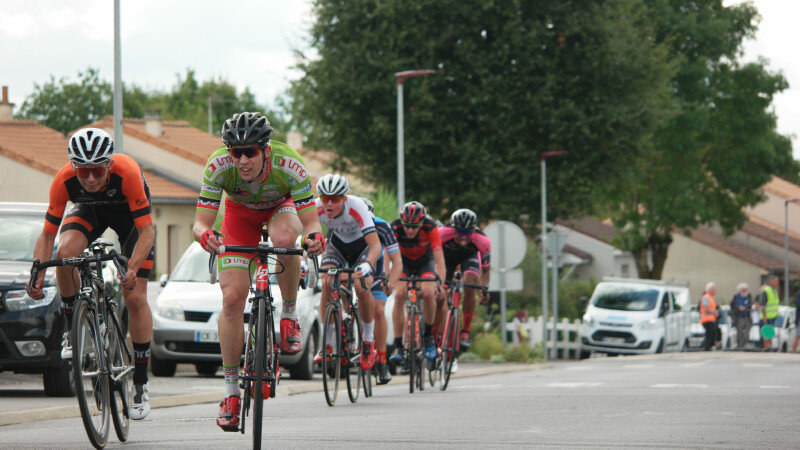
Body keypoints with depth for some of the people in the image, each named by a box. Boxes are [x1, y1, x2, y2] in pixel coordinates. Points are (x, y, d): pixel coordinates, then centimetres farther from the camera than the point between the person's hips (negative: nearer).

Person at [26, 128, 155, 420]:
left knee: (135, 299, -12)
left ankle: (141, 384, 1)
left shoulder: (127, 173, -39)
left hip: (130, 215, -2)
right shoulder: (64, 180, -32)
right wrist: (37, 275, -40)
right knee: (65, 252, -32)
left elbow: (147, 230, -36)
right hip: (90, 212, 2)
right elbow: (47, 234, -25)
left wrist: (132, 269, -50)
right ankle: (72, 329, -9)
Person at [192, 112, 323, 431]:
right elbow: (200, 222, -31)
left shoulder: (289, 166, -37)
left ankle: (289, 315, -13)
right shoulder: (218, 166, -33)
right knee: (232, 298, -12)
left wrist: (314, 236, -58)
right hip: (240, 213, 1)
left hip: (282, 207, -1)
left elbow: (310, 222, -35)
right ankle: (231, 391, 0)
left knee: (284, 238, -39)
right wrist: (205, 234, -54)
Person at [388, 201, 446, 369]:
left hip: (425, 260, -1)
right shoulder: (395, 227, -31)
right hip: (404, 261, 1)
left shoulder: (430, 227, -32)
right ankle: (398, 346, -17)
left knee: (428, 293, -27)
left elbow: (439, 257, -35)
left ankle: (428, 335, -4)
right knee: (399, 295, -22)